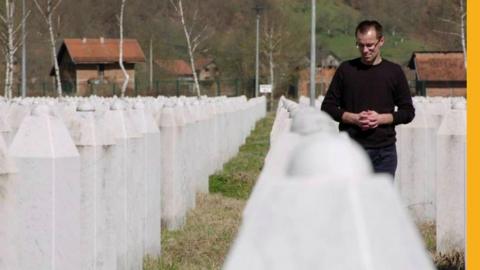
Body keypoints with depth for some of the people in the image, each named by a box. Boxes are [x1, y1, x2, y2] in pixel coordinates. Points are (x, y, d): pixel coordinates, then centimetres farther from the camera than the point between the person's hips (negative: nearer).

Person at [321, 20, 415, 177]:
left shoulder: (394, 72, 5)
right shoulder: (346, 69, 5)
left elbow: (408, 111, 7)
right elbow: (328, 107, 6)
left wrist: (381, 118, -10)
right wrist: (353, 118, -10)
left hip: (384, 151, 1)